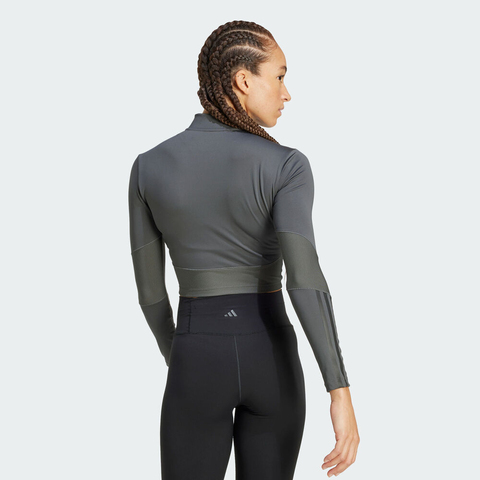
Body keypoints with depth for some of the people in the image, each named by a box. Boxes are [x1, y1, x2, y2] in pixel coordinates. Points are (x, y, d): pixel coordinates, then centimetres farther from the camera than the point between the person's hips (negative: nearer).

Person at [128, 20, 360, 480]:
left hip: (200, 366, 0)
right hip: (271, 363, 0)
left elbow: (149, 289, 3)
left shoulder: (148, 168, -3)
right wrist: (341, 395, -23)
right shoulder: (286, 166, -10)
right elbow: (305, 278, -22)